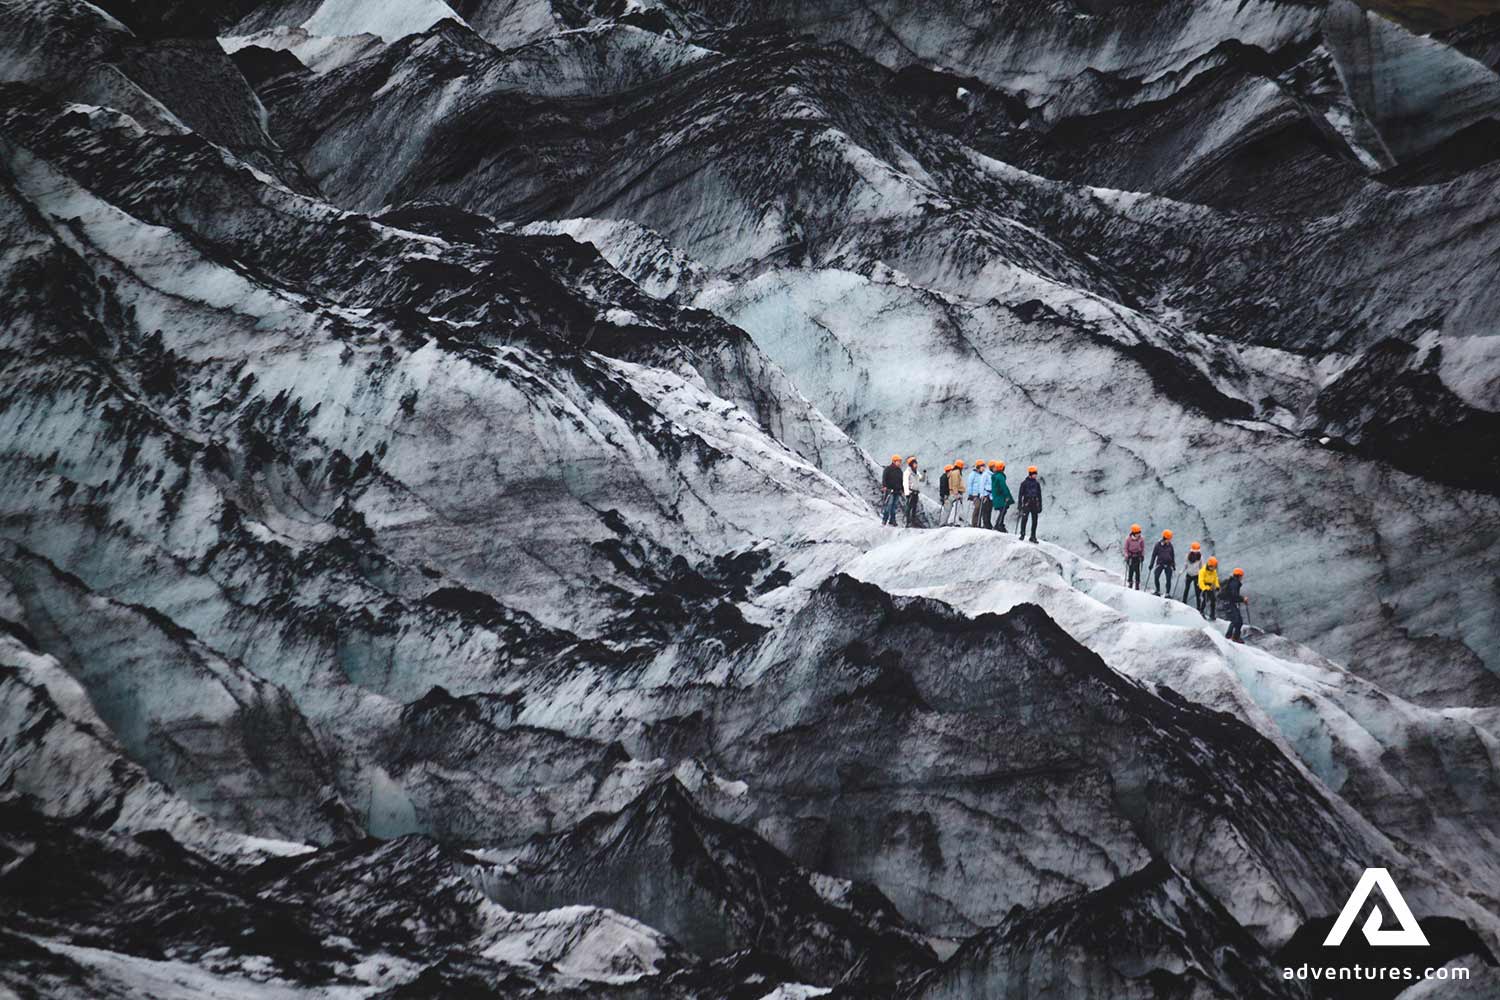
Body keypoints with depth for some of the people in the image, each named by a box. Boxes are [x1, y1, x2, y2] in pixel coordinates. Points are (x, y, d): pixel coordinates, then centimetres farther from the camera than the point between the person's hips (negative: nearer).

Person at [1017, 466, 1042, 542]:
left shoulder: (1037, 484, 12)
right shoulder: (1024, 483, 0)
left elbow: (1039, 496, 16)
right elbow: (1020, 494, 0)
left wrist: (1040, 507, 13)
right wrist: (1020, 505, -7)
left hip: (1035, 504, 4)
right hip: (1026, 504, -4)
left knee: (1035, 521, 3)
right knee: (1024, 519, -12)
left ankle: (1033, 536, 11)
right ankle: (1022, 534, 0)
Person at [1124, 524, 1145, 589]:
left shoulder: (1141, 539, -6)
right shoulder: (1128, 539, -12)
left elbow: (1143, 547, 7)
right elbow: (1126, 548, -4)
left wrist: (1142, 555, 3)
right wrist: (1126, 556, -8)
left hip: (1138, 555, 1)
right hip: (1130, 555, -1)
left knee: (1137, 570, 0)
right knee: (1130, 570, -3)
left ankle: (1137, 584, 8)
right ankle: (1130, 583, 9)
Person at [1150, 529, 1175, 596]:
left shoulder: (1170, 545, 2)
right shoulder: (1158, 545, -5)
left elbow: (1173, 555, 12)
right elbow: (1154, 555, 1)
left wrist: (1174, 565, 14)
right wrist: (1151, 564, 0)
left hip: (1168, 565, 1)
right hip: (1160, 563, -1)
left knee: (1168, 579, -3)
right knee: (1156, 577, -10)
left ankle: (1168, 593, 6)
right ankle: (1158, 591, 6)